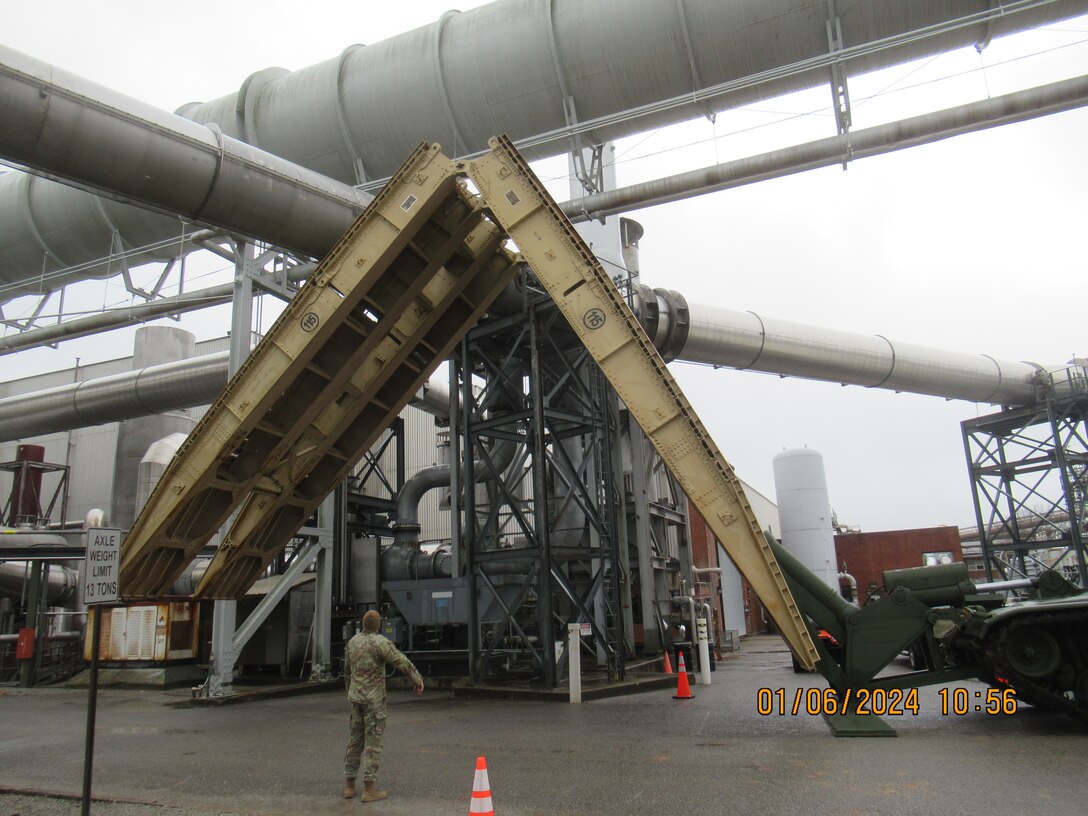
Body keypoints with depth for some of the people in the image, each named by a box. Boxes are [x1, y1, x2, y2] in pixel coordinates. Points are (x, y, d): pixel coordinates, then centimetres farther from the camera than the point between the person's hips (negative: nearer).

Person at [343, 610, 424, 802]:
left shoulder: (352, 642, 7)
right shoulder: (379, 642, -16)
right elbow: (401, 661, -21)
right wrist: (418, 679, -13)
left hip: (356, 696, 7)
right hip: (374, 698, -7)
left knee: (355, 739, 14)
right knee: (373, 741, -2)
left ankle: (349, 785, 18)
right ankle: (369, 788, 0)